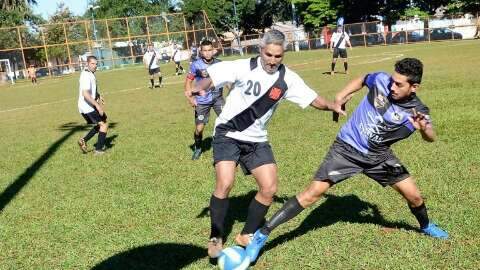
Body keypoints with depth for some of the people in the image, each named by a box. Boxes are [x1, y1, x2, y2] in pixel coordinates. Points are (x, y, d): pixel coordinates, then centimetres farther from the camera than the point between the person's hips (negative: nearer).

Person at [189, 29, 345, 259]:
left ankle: (247, 235, 18)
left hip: (257, 141, 4)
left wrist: (331, 106, -22)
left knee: (269, 188, -3)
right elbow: (212, 78, -13)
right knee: (224, 184, -20)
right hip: (228, 135, -4)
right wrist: (200, 88, -35)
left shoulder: (287, 78, -4)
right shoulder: (243, 68, -14)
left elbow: (312, 99, -2)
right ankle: (216, 238, 1)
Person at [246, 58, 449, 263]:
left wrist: (424, 128, -43)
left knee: (413, 195, 6)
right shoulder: (381, 80, -15)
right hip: (347, 148, -2)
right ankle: (263, 234, -6)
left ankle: (426, 226, 43)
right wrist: (342, 94, -2)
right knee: (313, 192, -11)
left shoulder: (417, 111, -15)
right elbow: (362, 79, 7)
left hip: (378, 156, 2)